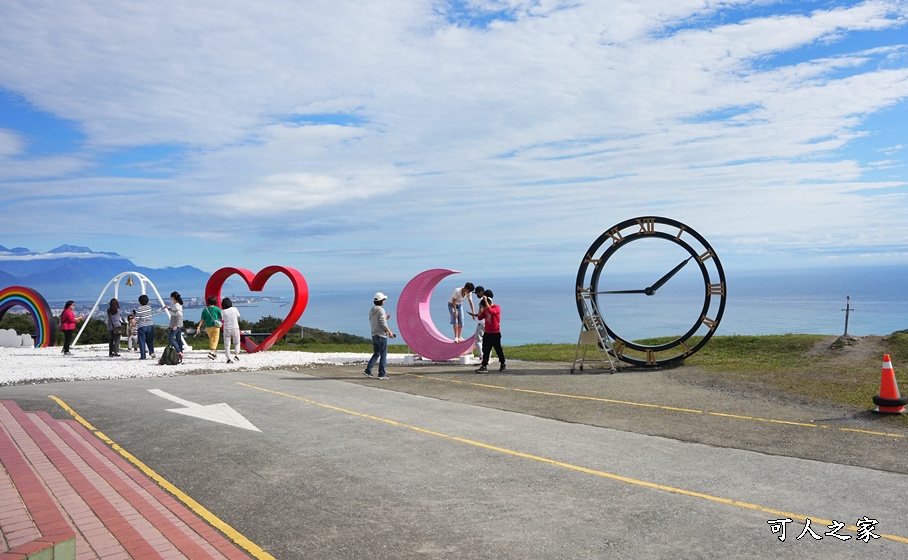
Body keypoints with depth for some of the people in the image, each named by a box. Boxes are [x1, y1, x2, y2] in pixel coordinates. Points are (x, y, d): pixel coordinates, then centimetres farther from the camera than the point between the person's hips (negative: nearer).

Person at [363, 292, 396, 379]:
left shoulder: (371, 310, 11)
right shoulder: (381, 310, -15)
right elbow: (383, 324, -18)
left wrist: (385, 318, 18)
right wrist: (390, 332, -9)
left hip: (374, 335, 8)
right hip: (381, 335, -8)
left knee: (376, 354, 15)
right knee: (383, 355, 0)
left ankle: (368, 370, 6)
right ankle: (382, 374, 2)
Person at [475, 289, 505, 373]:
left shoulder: (497, 308, -14)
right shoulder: (485, 309, 8)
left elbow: (490, 311, -34)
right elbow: (480, 317, 3)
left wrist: (485, 301, -32)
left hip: (495, 334, -6)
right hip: (487, 333, 6)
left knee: (498, 350, 6)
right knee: (485, 350, 1)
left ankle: (502, 365, 23)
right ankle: (484, 366, 0)